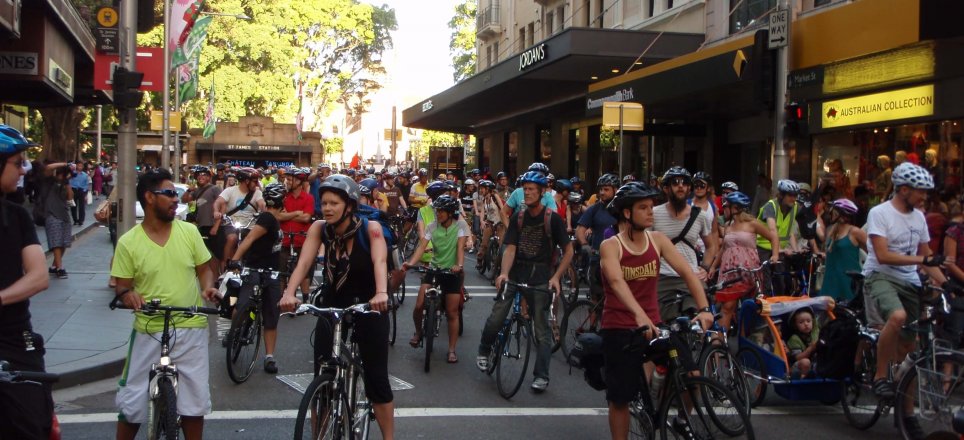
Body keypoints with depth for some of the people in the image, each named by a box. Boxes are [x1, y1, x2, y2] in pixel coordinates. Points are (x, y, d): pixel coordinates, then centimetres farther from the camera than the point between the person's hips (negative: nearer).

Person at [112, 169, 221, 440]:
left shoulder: (189, 231, 1)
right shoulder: (128, 242, -5)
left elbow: (204, 269, 9)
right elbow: (121, 285, 1)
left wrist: (208, 286, -12)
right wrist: (127, 294, -22)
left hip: (191, 329, 2)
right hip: (149, 332, -1)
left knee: (194, 402, 7)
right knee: (131, 403, 5)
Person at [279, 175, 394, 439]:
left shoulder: (370, 228, -18)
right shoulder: (319, 228, -9)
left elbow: (379, 261, -34)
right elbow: (304, 262, -21)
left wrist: (382, 293, -53)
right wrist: (289, 293, -39)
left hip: (368, 309, -3)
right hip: (332, 308, 3)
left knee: (376, 379, 0)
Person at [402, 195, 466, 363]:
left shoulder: (459, 226, -8)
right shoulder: (432, 226, -3)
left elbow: (460, 247, -19)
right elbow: (422, 246, -12)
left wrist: (459, 265, -39)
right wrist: (411, 262, -29)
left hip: (452, 272, -2)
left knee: (452, 313, -1)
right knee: (419, 306, -10)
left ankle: (452, 350, 9)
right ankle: (418, 332, 19)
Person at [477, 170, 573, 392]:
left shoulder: (552, 218, -4)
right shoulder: (517, 218, 5)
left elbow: (568, 251, -2)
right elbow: (510, 249, -2)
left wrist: (556, 277, -12)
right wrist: (504, 273, -19)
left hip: (540, 277, -2)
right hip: (516, 272, 2)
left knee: (542, 328, 0)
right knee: (496, 318, -7)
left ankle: (541, 376, 8)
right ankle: (484, 351, 21)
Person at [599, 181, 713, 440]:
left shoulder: (658, 240, 1)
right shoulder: (610, 246, -11)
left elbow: (687, 272, -8)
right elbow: (616, 282, -29)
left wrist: (704, 308, -24)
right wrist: (639, 315, -45)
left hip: (653, 323, 3)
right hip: (619, 328, -3)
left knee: (691, 374, -13)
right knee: (620, 398, 3)